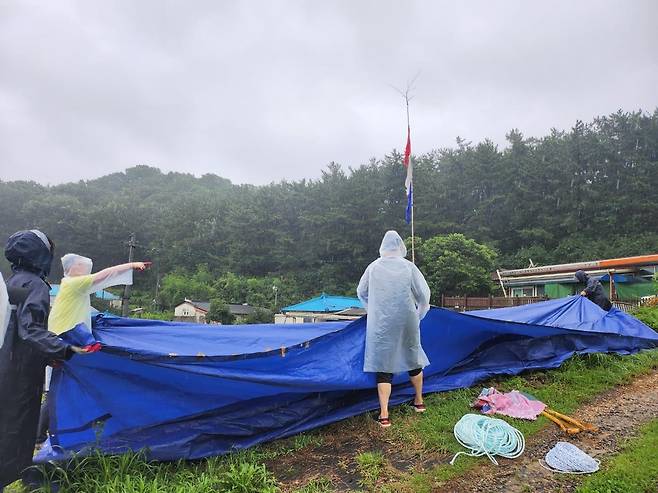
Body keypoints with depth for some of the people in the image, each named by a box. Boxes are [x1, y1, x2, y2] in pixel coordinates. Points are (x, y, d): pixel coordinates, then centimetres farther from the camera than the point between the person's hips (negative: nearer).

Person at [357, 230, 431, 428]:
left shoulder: (374, 267, -2)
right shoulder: (408, 266, -5)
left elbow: (361, 292, 11)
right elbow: (424, 293, 0)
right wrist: (419, 313, 17)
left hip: (381, 323, -1)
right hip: (406, 321, 1)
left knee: (384, 364, 5)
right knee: (413, 358, 21)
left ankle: (384, 415, 2)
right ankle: (419, 402, 39)